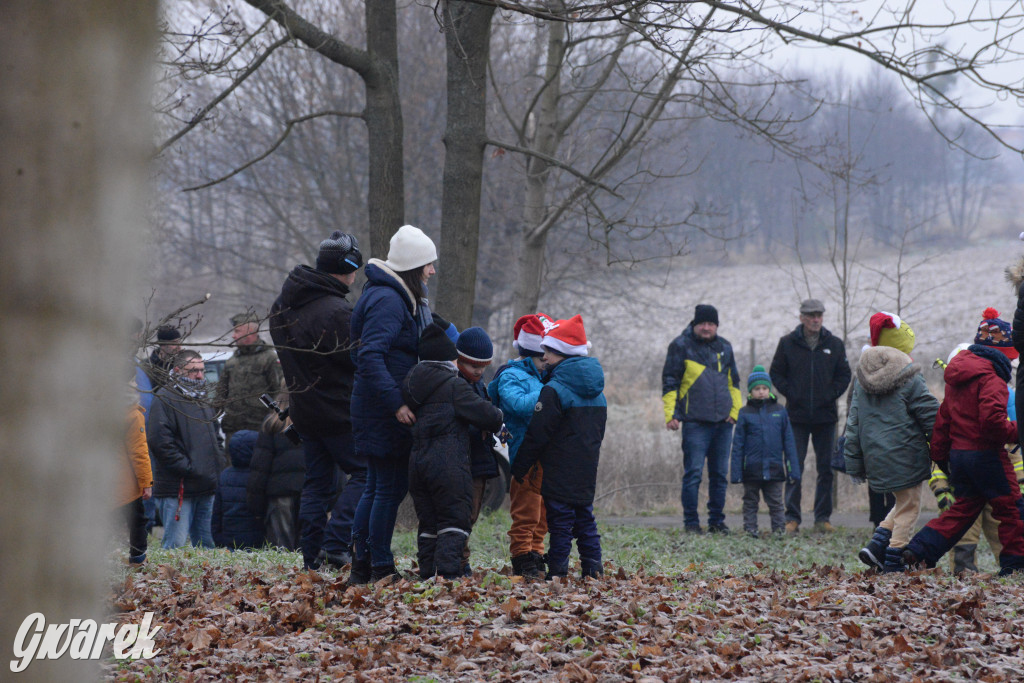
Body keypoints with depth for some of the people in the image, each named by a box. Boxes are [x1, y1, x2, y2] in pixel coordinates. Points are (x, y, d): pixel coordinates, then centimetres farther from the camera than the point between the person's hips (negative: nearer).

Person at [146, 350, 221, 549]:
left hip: (206, 487, 8)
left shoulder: (202, 398, 20)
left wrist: (214, 467, 13)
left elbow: (215, 436, 30)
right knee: (176, 546, -10)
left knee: (205, 544, 10)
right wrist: (187, 468, -17)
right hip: (177, 488, -8)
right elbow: (159, 441, -16)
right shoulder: (165, 398, -7)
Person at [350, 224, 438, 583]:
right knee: (390, 487, -5)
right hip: (385, 414, -11)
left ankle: (361, 564, 20)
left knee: (377, 487, 15)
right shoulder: (387, 300, -17)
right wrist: (395, 404, -28)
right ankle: (381, 568, -1)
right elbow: (370, 357, -25)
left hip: (380, 409, 11)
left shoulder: (400, 297, 15)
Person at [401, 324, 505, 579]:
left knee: (428, 523, 12)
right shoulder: (454, 386, -6)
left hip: (417, 462, 7)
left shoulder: (411, 385, 15)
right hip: (449, 463, -7)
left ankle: (428, 573, 8)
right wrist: (497, 420, 15)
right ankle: (448, 572, -15)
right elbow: (486, 415, -9)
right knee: (454, 521, -4)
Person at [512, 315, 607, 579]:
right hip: (587, 469, 7)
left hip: (560, 472, -7)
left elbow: (536, 434, -13)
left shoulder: (554, 391, -15)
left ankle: (557, 571, -5)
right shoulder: (597, 391, 11)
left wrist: (520, 467, -5)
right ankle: (593, 569, 13)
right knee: (585, 518, 14)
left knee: (560, 520, -5)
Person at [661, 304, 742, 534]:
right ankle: (691, 522, -2)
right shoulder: (681, 347, 1)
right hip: (695, 422, -5)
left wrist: (735, 411, 12)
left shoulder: (724, 348, 16)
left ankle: (716, 521, 14)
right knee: (693, 473, -7)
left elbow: (733, 383, 23)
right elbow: (670, 383, 0)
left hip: (723, 422, 5)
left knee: (720, 474, 7)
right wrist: (670, 415, -8)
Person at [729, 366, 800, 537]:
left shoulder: (780, 412, 5)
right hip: (752, 469, 0)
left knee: (776, 503, 5)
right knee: (750, 502, 9)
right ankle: (750, 528, 15)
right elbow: (738, 445, 2)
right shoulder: (745, 414, 1)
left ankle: (779, 528, 9)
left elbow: (789, 442, 8)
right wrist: (736, 473, -4)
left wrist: (793, 470, 4)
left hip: (774, 469, 1)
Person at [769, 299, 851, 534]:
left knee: (825, 468, 4)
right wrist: (791, 394, -7)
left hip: (826, 416, 2)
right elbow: (776, 373, 6)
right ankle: (792, 518, 0)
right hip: (797, 417, -2)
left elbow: (844, 375, 10)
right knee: (794, 468, -4)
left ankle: (823, 518, 11)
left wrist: (830, 395, -4)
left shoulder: (835, 344, 6)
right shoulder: (787, 343, 2)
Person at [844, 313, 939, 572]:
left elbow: (853, 424, 10)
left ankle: (877, 545, 6)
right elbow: (931, 417, -8)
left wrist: (854, 464, 13)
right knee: (909, 507, 4)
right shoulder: (909, 379, -10)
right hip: (905, 456, -7)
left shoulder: (862, 379, 9)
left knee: (902, 503, 20)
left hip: (875, 458, 7)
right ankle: (893, 558, 1)